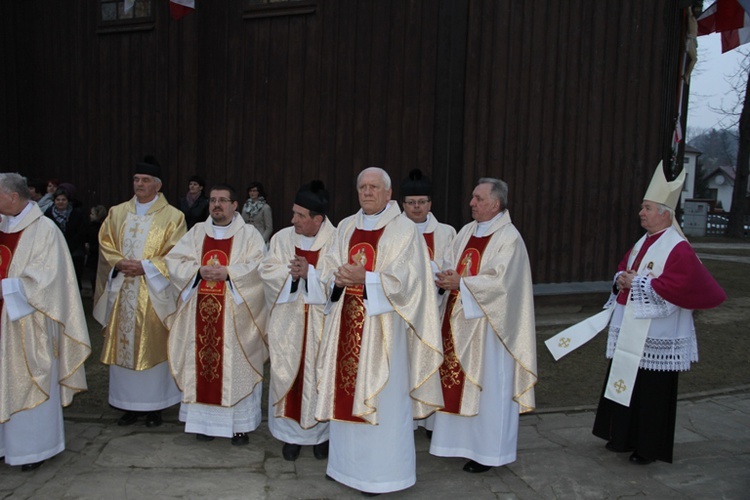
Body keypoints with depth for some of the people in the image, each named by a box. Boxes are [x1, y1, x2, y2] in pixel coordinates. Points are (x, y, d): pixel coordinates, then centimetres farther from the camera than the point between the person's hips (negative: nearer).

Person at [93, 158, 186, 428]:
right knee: (123, 346, 7)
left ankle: (154, 406, 12)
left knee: (153, 346, 1)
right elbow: (105, 244, 9)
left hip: (154, 293, -4)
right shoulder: (117, 212, 12)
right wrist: (120, 263, -10)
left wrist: (145, 267, -16)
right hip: (121, 291, 4)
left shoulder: (172, 216, -1)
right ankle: (129, 405, 19)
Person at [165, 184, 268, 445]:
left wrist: (227, 273, -19)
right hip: (201, 311, 3)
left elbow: (258, 267, -10)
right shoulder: (197, 232, 13)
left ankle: (240, 424, 9)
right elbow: (173, 261, 5)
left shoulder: (248, 234, 3)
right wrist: (199, 270, -11)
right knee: (202, 364, 6)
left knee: (236, 367, 0)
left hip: (235, 314, -3)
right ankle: (205, 420, 19)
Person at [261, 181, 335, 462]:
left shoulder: (336, 240, -7)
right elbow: (267, 271, 1)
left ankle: (321, 433, 20)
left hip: (322, 322, -3)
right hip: (287, 320, 3)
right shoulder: (282, 238, 4)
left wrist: (310, 272, -21)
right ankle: (291, 433, 19)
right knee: (287, 373, 6)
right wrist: (290, 271, -16)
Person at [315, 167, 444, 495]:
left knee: (382, 397, -2)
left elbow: (406, 280, -11)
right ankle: (348, 463, 25)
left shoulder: (404, 230, -4)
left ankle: (382, 473, 10)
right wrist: (340, 278, -13)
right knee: (346, 391, 10)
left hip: (382, 325, -5)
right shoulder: (346, 227, 13)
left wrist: (365, 278, -21)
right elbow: (329, 269, 9)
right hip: (347, 323, 5)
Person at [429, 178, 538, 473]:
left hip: (488, 324, -7)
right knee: (459, 383, 11)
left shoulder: (509, 238, -11)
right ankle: (464, 440, 25)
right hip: (460, 319, 7)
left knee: (488, 386, 2)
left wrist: (461, 283, -22)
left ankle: (488, 451, 14)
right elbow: (453, 267, 13)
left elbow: (501, 281, -19)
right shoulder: (466, 232, 11)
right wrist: (448, 278, -8)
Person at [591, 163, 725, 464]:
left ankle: (649, 448, 16)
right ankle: (625, 437, 30)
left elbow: (676, 288, -25)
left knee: (651, 392, 2)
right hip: (629, 332, 9)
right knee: (625, 385, 16)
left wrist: (638, 283, -18)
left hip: (655, 338, -9)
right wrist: (621, 279, -1)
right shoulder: (643, 242, 11)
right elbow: (624, 268, 21)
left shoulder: (678, 249, -16)